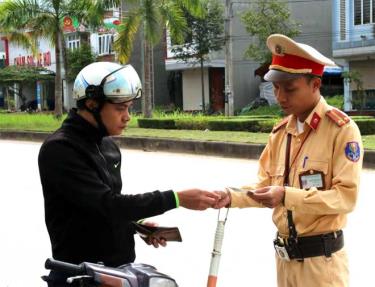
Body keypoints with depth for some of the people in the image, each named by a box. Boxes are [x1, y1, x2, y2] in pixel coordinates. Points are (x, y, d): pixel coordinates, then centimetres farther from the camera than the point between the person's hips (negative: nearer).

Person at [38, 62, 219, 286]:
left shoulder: (109, 146, 8)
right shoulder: (59, 149, -18)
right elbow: (106, 204, -26)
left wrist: (136, 223, 0)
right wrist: (177, 199, -27)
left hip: (120, 268, 8)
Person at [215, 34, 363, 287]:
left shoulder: (342, 129, -13)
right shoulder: (280, 132, 8)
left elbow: (347, 196, -19)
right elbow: (266, 185, 10)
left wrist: (287, 196, -27)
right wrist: (232, 197, -7)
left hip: (321, 258, -6)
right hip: (285, 256, 6)